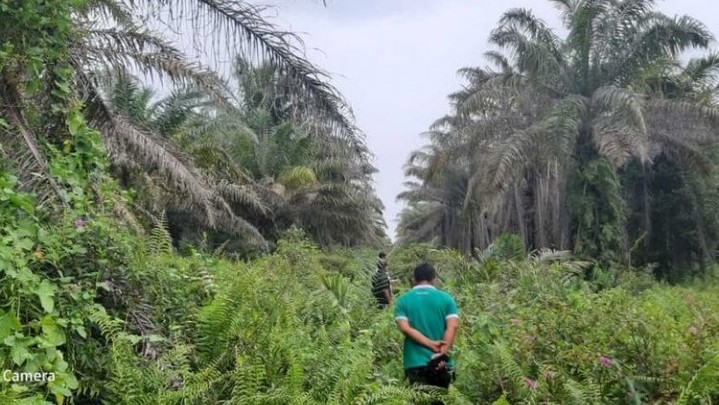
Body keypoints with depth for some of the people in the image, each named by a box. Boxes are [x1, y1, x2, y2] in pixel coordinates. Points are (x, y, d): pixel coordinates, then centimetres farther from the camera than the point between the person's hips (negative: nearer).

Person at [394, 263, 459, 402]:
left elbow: (405, 328, -10)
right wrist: (442, 353, -14)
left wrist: (431, 344, -11)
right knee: (440, 400, 14)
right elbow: (452, 326, -10)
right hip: (442, 364, 1)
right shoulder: (446, 298, 3)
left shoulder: (403, 300, 4)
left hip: (416, 363, -1)